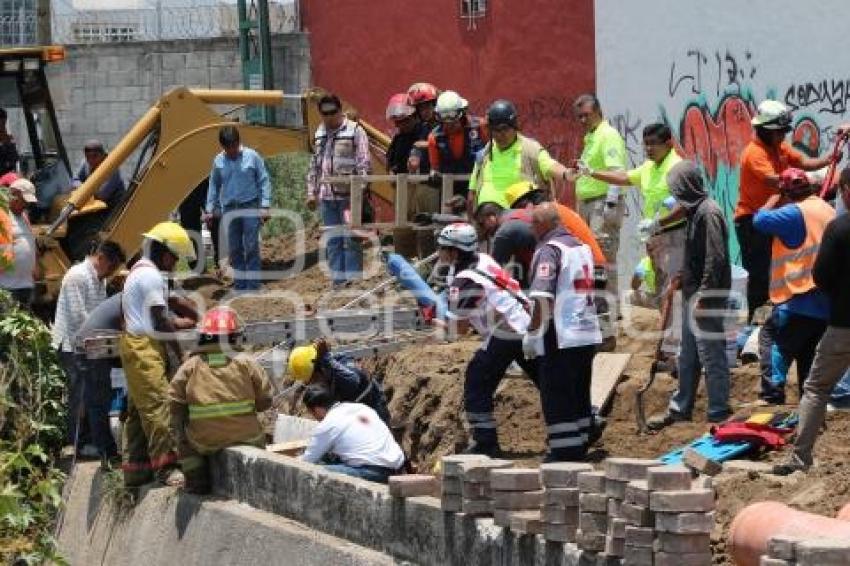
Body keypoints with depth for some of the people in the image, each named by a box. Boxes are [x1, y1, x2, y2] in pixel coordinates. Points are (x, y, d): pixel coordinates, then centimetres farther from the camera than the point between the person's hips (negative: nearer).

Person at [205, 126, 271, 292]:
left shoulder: (252, 157, -3)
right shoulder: (218, 161, 6)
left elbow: (264, 182, -1)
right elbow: (214, 185, 15)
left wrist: (265, 206, -8)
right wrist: (210, 209, 11)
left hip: (250, 208, -3)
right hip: (229, 209, 4)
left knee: (251, 247, -7)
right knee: (234, 250, 5)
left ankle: (253, 287, -5)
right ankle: (239, 286, 11)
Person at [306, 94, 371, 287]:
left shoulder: (355, 131, -5)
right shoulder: (320, 134, 15)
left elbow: (364, 164, -10)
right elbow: (314, 166, 22)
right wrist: (311, 192, 16)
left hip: (348, 196, -6)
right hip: (327, 196, 6)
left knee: (351, 238, -6)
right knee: (333, 241, 8)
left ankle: (353, 278, -3)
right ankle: (337, 279, 12)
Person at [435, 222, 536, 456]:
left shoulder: (464, 281, -11)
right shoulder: (484, 260, 12)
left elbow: (460, 328, -7)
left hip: (504, 335, -8)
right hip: (528, 325, 8)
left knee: (477, 385, 1)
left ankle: (485, 443, -1)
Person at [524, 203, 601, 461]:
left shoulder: (549, 251, -12)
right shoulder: (581, 246, 14)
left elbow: (543, 298, -21)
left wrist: (532, 333, -13)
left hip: (560, 337, -8)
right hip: (588, 334, 8)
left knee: (557, 397, -2)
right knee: (579, 394, 16)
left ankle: (564, 450, -2)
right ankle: (581, 444, 22)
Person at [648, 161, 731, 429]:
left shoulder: (709, 213, -17)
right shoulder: (696, 211, 12)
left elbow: (715, 259, -22)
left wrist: (703, 296, -22)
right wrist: (685, 276, 13)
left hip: (707, 296, -10)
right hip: (693, 293, 10)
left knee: (711, 355, -3)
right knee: (688, 357, 17)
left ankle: (719, 414, 3)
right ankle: (679, 409, 27)